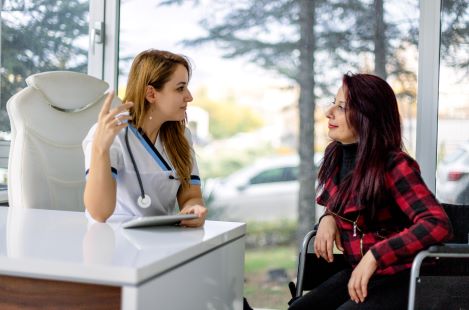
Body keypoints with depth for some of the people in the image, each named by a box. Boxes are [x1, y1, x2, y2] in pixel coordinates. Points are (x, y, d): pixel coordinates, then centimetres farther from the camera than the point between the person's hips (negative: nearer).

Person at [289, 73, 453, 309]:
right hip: (357, 273, 6)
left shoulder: (394, 165, -19)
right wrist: (328, 219, -3)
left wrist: (374, 256, -34)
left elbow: (438, 225, -30)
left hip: (398, 279, -6)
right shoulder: (336, 155, 2)